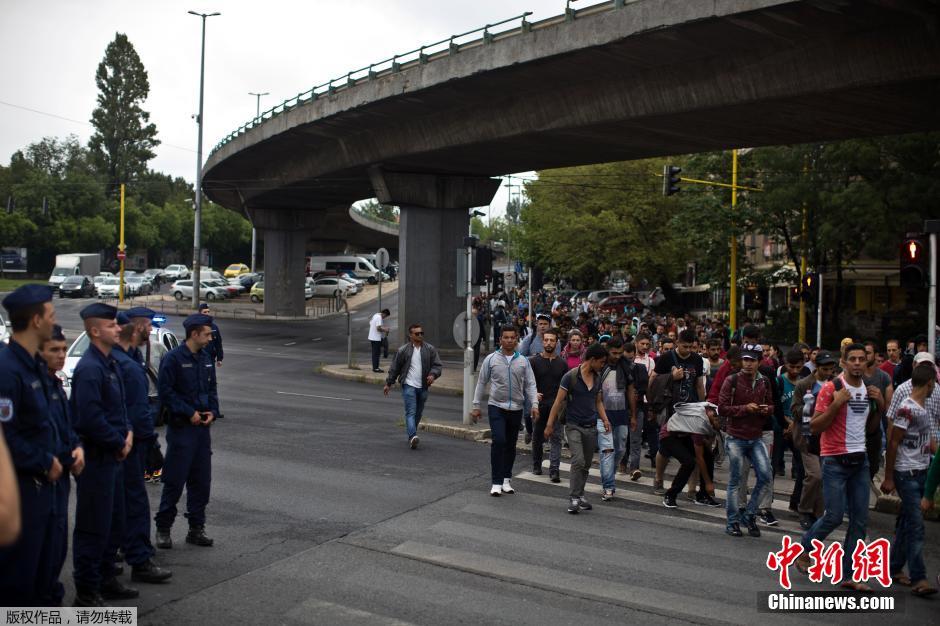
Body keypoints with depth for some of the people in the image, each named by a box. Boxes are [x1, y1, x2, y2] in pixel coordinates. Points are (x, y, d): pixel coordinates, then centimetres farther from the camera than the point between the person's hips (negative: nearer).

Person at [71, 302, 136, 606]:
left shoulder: (110, 362, 11)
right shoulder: (89, 368, -20)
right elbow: (91, 419, -24)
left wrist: (127, 432, 2)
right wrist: (119, 443, -13)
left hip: (113, 456, 10)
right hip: (96, 457, -10)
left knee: (114, 522, 18)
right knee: (94, 526, -1)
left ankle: (107, 580, 31)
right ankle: (86, 591, 9)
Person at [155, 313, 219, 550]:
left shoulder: (206, 359, 11)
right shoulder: (173, 358, -11)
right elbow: (165, 391, -14)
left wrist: (212, 411, 2)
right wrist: (189, 413, -15)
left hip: (202, 427, 7)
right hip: (181, 428, -7)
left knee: (201, 480, 9)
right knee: (175, 480, -3)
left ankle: (196, 528, 18)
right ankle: (163, 528, 9)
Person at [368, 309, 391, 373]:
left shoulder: (375, 315, 12)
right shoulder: (379, 317, -18)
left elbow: (370, 323, 21)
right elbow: (378, 328, -24)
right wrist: (384, 330, -7)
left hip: (372, 337, 10)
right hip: (376, 338, -10)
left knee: (375, 353, 14)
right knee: (376, 353, -4)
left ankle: (374, 367, 20)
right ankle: (376, 368, -1)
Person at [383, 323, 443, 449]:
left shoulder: (430, 350, 5)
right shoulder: (403, 350, 0)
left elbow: (437, 365, 4)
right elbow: (394, 368, 7)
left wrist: (433, 375, -16)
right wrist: (388, 383, 10)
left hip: (423, 387, 3)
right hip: (409, 385, -3)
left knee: (418, 412, 12)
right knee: (411, 412, -14)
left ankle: (410, 434, 28)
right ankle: (413, 436, -26)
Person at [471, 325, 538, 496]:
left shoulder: (523, 361, 5)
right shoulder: (491, 359, 0)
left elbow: (530, 385, 4)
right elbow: (481, 383, 5)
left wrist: (534, 405, -8)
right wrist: (476, 405, 4)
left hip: (516, 408, 3)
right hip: (496, 407, -3)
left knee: (511, 445, 10)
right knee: (498, 441, -15)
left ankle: (506, 480, 23)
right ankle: (496, 482, -9)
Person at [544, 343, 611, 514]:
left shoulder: (597, 378, 8)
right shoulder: (571, 376, -11)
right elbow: (559, 401, -8)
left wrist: (604, 419, 2)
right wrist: (550, 424, -9)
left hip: (591, 427, 6)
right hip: (574, 426, -6)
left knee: (586, 464, 10)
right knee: (578, 460, -16)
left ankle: (580, 496, 23)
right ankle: (573, 498, -10)